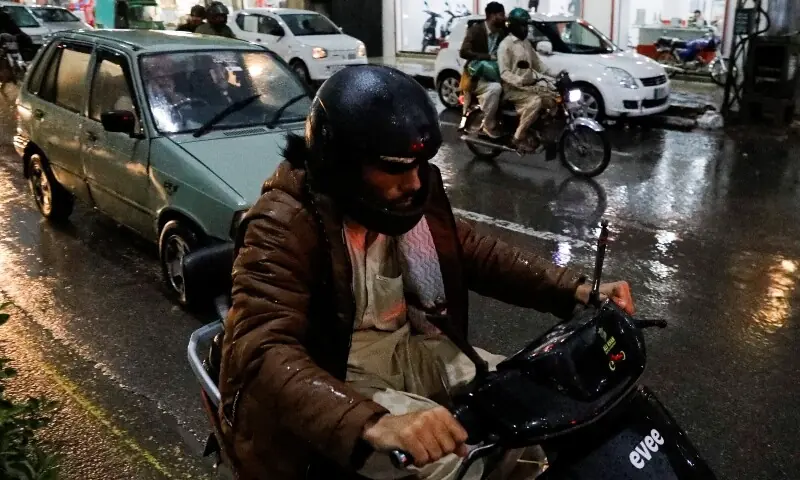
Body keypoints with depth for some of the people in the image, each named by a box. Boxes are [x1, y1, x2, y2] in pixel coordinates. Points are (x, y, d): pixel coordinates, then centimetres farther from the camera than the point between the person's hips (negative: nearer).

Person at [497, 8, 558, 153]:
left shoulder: (526, 43, 17)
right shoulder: (505, 45, -10)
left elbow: (537, 63, 21)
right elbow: (504, 73, -19)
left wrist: (554, 74, 8)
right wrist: (520, 81, -33)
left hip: (530, 85, 8)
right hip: (513, 88, -8)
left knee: (553, 97, -11)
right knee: (535, 102, -33)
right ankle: (519, 137, -23)